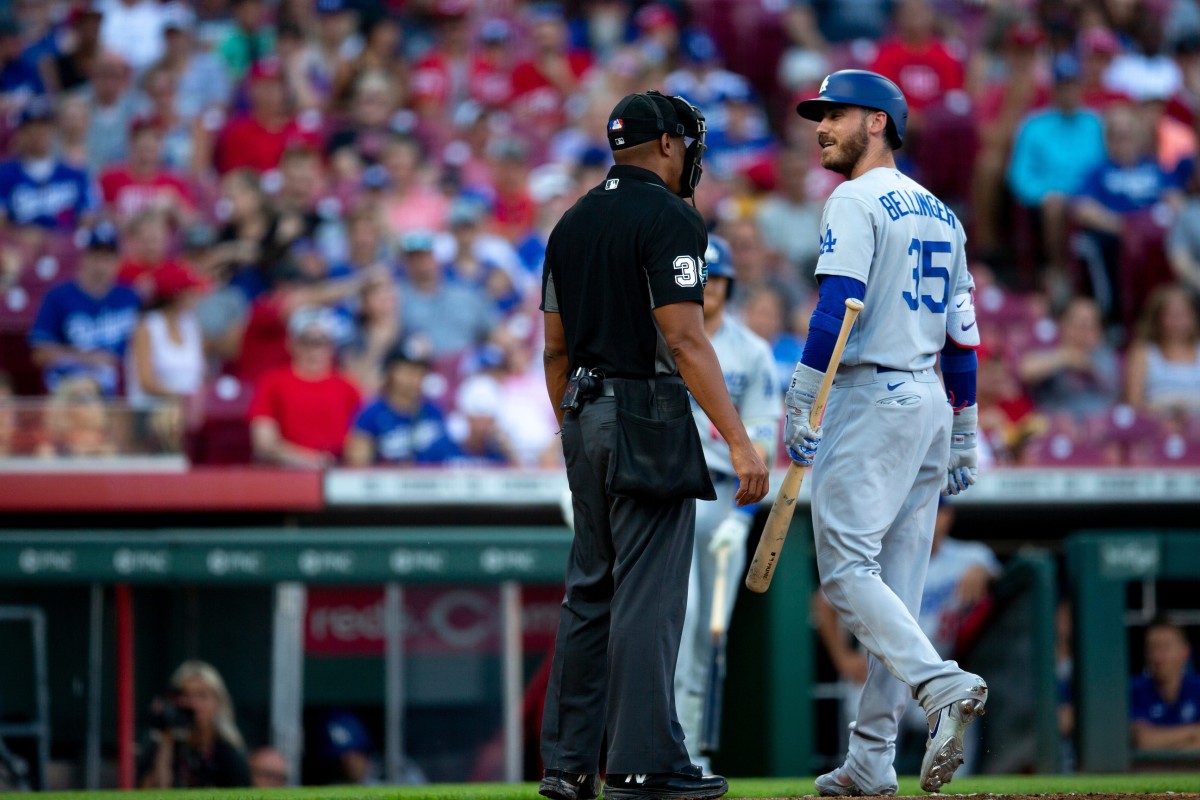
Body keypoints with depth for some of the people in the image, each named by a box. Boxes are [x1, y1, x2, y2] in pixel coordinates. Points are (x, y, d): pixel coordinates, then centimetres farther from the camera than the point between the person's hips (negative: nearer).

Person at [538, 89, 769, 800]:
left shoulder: (573, 222, 13)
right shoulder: (670, 219, -11)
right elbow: (686, 342, -19)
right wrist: (740, 442, -21)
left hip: (587, 420, 8)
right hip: (649, 419, -8)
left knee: (591, 591, 12)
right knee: (648, 592, -6)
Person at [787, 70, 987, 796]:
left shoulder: (856, 202, -6)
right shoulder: (940, 214, 18)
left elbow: (838, 307, -18)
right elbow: (962, 332, 18)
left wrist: (801, 405, -20)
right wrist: (964, 438, 20)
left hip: (871, 396, -8)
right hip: (931, 402, 8)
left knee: (847, 566, -11)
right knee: (894, 584, 7)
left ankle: (944, 686, -29)